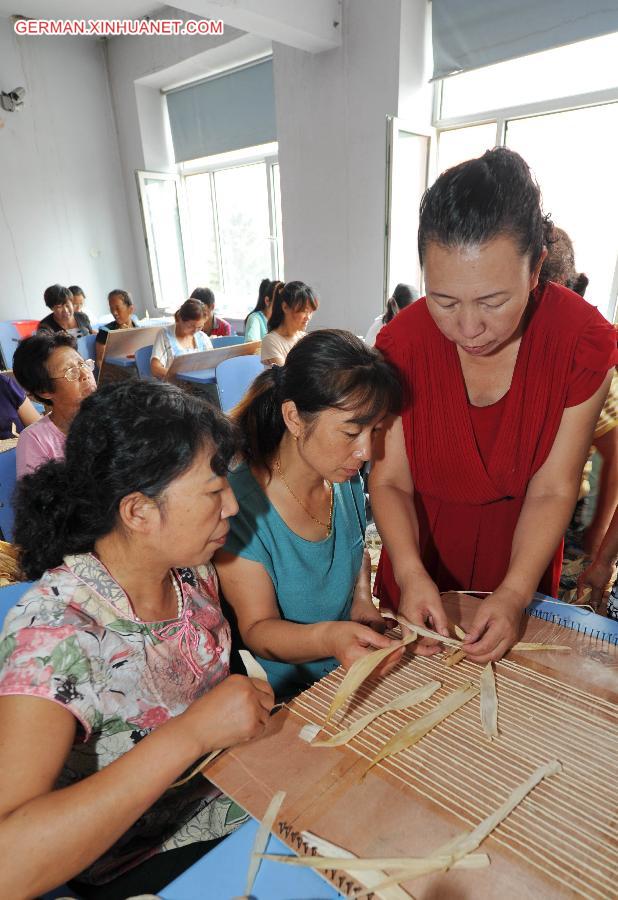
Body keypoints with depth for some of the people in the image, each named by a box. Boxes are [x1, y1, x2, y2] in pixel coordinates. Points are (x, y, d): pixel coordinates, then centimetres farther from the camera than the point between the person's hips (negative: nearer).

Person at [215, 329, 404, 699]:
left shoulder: (346, 480, -4)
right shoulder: (240, 507, -25)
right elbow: (257, 630, -19)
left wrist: (362, 597, -4)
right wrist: (326, 638, -38)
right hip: (283, 696, -4)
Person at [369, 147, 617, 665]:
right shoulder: (401, 343, -21)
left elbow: (551, 491, -20)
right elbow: (390, 480, -19)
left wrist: (515, 593, -31)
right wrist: (410, 574, -33)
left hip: (519, 559, 0)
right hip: (421, 553, 0)